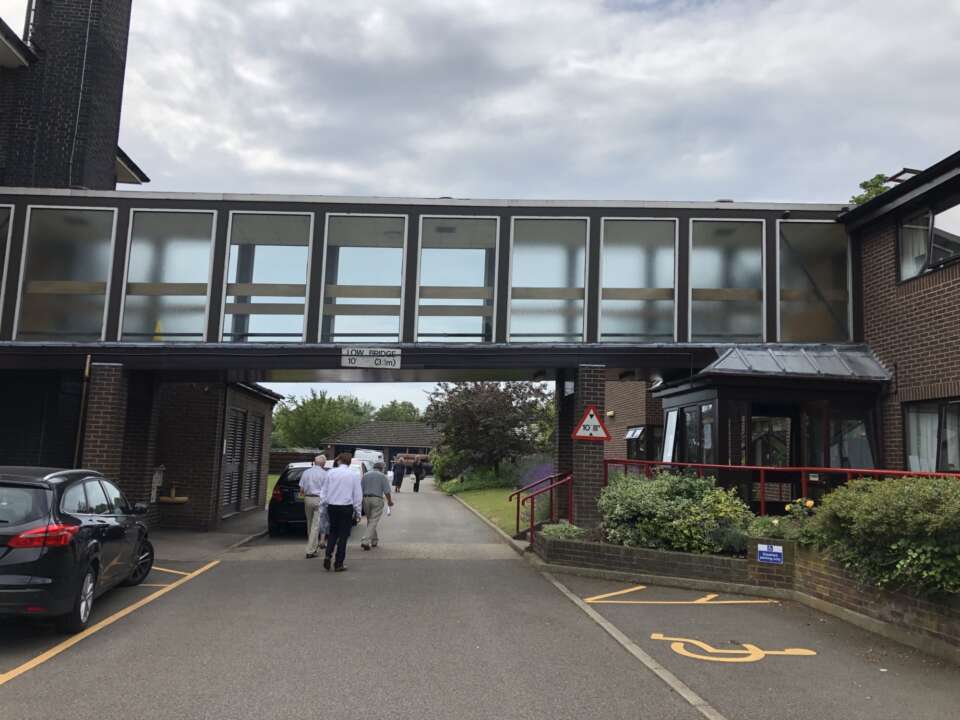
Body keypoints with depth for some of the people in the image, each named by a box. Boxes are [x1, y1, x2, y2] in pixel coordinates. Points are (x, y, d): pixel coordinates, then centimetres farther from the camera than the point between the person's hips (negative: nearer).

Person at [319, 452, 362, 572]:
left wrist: (323, 503, 14)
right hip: (346, 507, -2)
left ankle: (328, 555, 2)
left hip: (332, 507, 2)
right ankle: (339, 564, 8)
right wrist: (358, 512, 3)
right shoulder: (354, 474, -4)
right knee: (343, 535, 5)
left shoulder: (330, 472, 1)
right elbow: (357, 495, -2)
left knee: (333, 532, 19)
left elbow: (324, 490, 5)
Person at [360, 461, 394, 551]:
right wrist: (389, 501, 10)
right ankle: (365, 541, -15)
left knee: (370, 521, 18)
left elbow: (360, 489, 7)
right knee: (373, 522, -3)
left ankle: (374, 540, 26)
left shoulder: (365, 476, 10)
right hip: (377, 500, -4)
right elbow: (386, 491, -5)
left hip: (366, 499, 4)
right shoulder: (382, 476, -1)